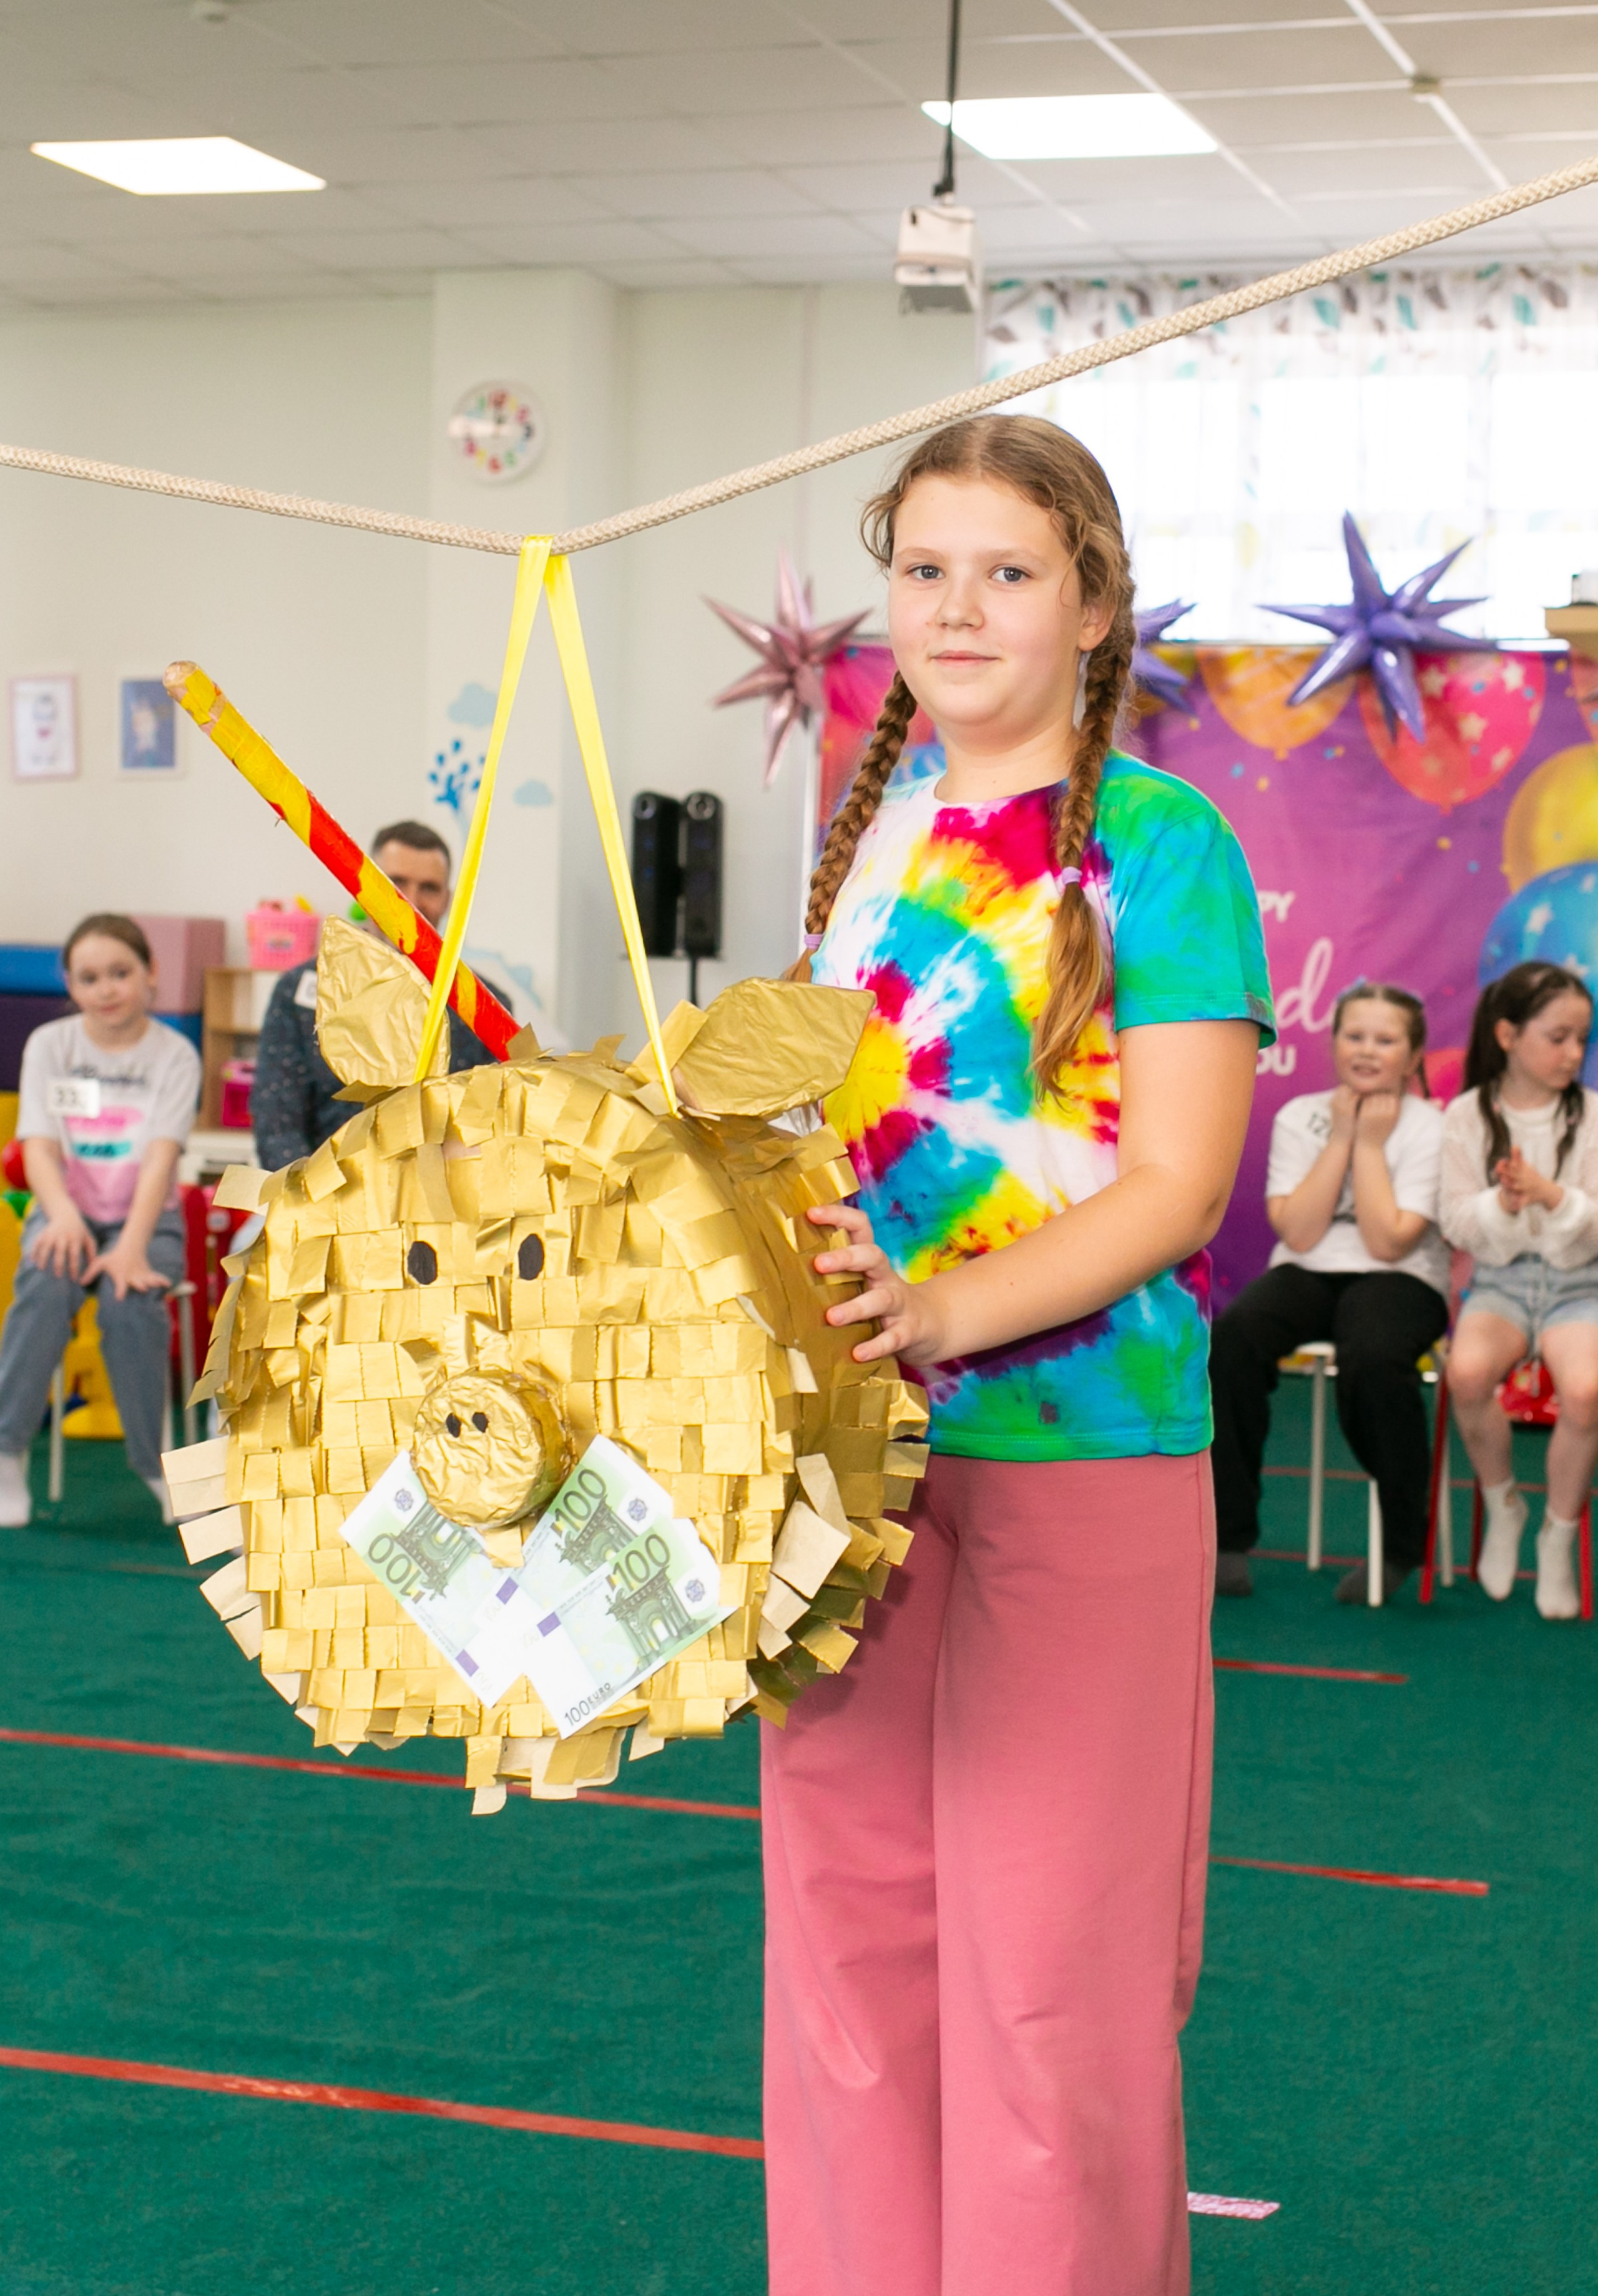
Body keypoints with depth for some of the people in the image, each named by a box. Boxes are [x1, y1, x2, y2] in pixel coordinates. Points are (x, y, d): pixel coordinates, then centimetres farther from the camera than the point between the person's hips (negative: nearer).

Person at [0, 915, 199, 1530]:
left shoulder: (173, 1055, -2)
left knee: (128, 1299, -33)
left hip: (147, 1219, -1)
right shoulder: (50, 1045, 4)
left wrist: (132, 1247, -30)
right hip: (68, 1212, 1)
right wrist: (63, 1214, -28)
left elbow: (160, 1158, -15)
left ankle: (155, 1462, -18)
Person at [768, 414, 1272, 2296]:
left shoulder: (1157, 841, -6)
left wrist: (946, 1308, -26)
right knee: (847, 1896, 11)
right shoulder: (870, 826, 11)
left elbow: (1179, 1181, -13)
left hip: (1079, 1448, -5)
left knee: (1049, 1928, 0)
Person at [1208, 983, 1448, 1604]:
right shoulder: (1299, 1117, 5)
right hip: (1306, 1275, 3)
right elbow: (1298, 1233, -7)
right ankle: (1229, 1536, -21)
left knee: (1373, 1357, -37)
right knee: (1230, 1338, -30)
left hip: (1399, 1281, -3)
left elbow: (1388, 1242, -14)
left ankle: (1400, 1546, -16)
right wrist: (1341, 1137, -8)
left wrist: (1370, 1142, -10)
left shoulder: (1429, 1129, -3)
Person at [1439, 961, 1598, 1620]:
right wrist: (1503, 1204, -20)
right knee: (1467, 1372, -34)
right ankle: (1502, 1506, -3)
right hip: (1499, 1278, 0)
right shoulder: (1467, 1115, 3)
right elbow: (1457, 1224, 0)